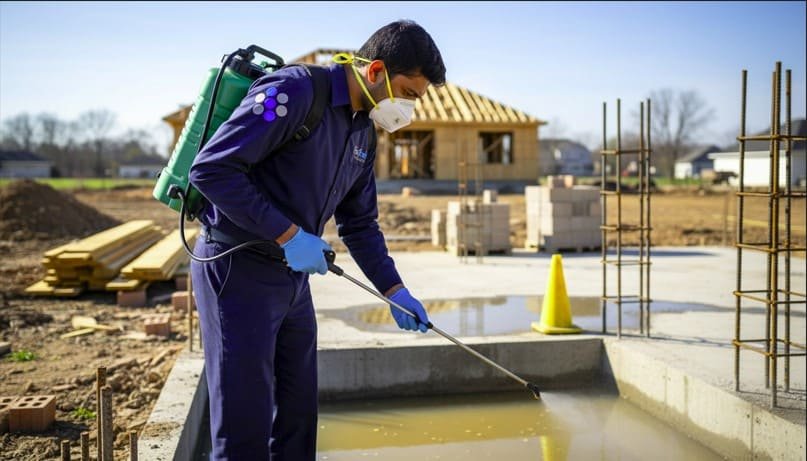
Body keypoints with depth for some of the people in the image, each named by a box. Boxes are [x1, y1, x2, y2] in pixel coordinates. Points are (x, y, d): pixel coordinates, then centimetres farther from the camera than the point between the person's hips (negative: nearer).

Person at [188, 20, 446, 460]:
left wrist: (394, 290, 8)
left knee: (298, 415, 16)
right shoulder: (293, 92, -18)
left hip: (293, 276, 9)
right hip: (237, 269, -8)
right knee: (245, 424, 0)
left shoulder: (364, 132, 10)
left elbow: (360, 224, 16)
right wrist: (288, 235, -23)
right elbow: (210, 168, -24)